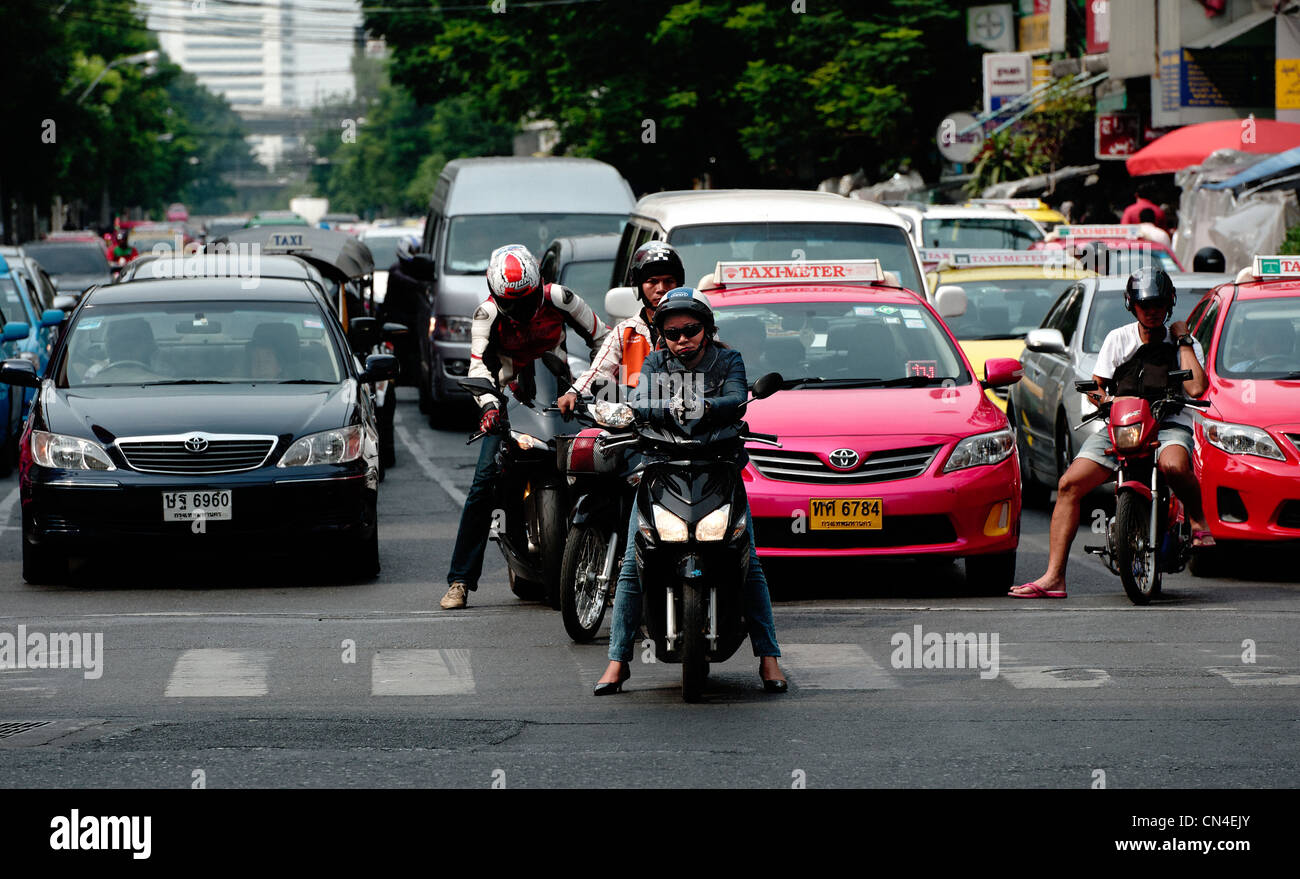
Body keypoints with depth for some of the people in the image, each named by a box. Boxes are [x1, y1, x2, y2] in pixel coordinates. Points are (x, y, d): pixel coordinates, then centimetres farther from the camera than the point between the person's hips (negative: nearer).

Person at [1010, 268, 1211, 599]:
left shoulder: (1186, 345, 6)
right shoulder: (1118, 339, 12)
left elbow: (1196, 389, -11)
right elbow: (1095, 385, 11)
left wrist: (1183, 341, -4)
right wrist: (1105, 400, -11)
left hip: (1170, 425, -3)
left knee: (1173, 465, -40)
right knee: (1069, 484, -15)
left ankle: (1198, 521, -9)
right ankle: (1053, 577, -17)